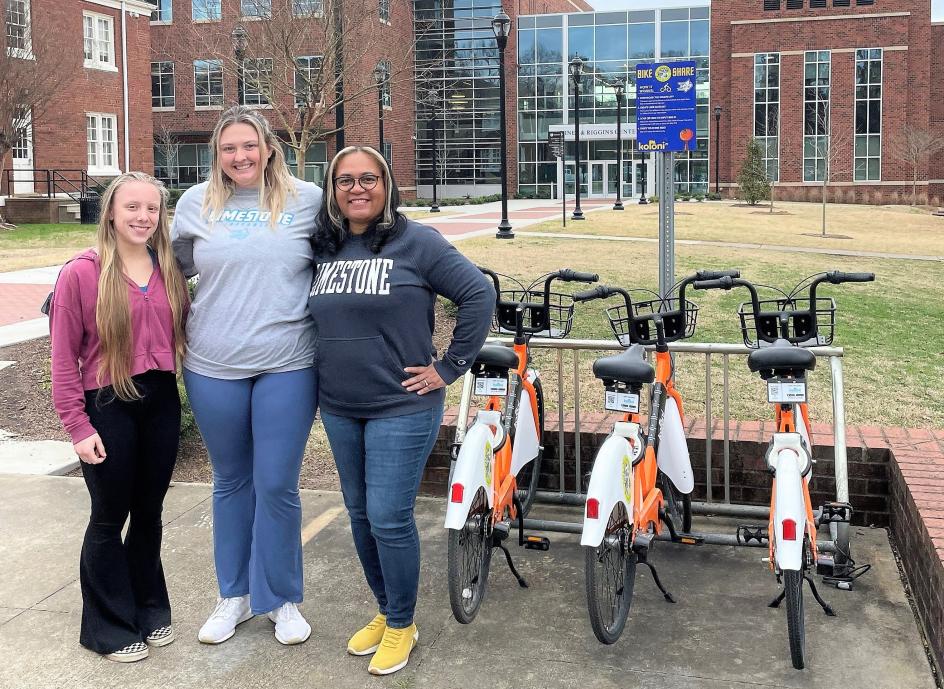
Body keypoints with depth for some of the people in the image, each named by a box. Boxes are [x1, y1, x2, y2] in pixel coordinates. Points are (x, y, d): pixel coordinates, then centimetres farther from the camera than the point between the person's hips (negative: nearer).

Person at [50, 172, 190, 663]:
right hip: (108, 406, -4)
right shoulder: (81, 273, -11)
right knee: (110, 517, 8)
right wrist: (78, 427, -11)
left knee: (148, 513, 16)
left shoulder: (169, 271, 3)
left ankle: (149, 610, 34)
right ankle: (110, 626, 24)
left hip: (161, 402, 4)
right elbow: (63, 358, -10)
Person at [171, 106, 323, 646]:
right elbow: (174, 267, 19)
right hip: (213, 367, 2)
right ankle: (235, 594, 31)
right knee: (231, 483, 15)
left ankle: (283, 598, 21)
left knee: (278, 486, 1)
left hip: (287, 366, -2)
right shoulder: (196, 203, 4)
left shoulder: (308, 199, -1)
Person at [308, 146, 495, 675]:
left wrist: (449, 367, -11)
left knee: (389, 519, -4)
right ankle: (386, 611, 32)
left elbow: (480, 293, -11)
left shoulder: (417, 242, -9)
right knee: (361, 516, 14)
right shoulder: (323, 248, 7)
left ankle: (402, 625, 16)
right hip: (339, 410, 6)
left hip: (401, 408, -6)